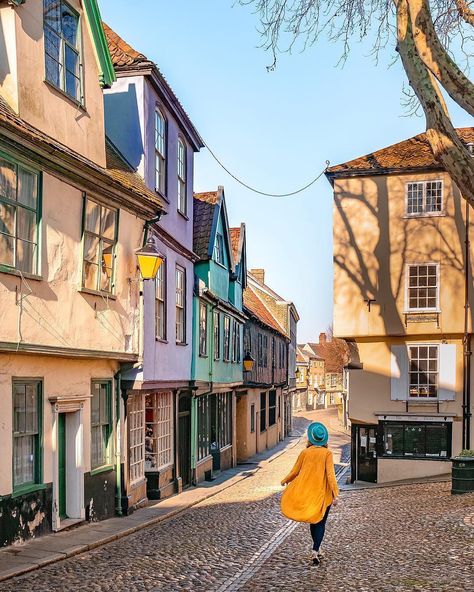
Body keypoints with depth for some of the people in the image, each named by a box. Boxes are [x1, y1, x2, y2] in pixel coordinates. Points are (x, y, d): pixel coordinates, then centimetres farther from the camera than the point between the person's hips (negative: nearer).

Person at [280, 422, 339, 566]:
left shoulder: (305, 453, -2)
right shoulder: (327, 453, -8)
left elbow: (295, 472, 3)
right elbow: (330, 474, -17)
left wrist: (284, 481, 21)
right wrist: (335, 494, -20)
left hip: (307, 493, 2)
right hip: (323, 494, -2)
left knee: (313, 521, 19)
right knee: (320, 523, 6)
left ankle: (317, 550, 27)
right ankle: (315, 551, -9)